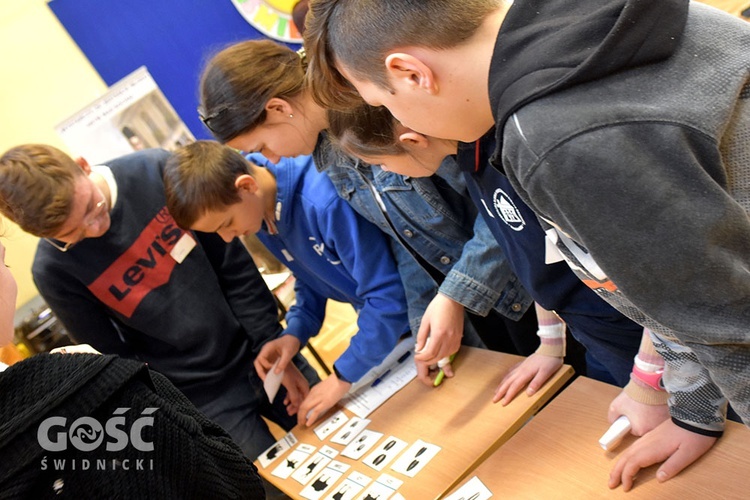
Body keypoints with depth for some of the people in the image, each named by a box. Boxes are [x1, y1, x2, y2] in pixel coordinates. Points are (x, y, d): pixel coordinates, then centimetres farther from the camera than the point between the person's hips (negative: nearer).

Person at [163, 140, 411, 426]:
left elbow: (388, 296, -31)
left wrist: (342, 377, -25)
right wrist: (296, 332, -8)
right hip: (381, 326, 7)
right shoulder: (263, 216, -6)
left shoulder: (325, 200, -34)